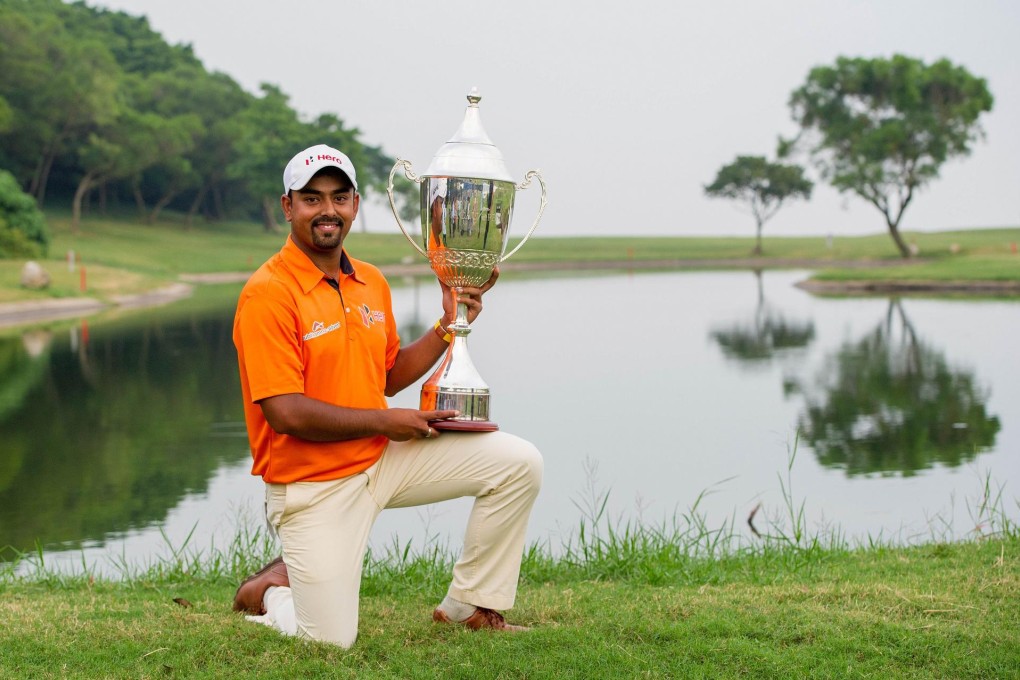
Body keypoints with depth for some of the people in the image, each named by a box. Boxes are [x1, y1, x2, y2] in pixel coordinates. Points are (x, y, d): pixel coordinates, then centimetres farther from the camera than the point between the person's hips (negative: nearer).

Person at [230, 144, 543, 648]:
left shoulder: (372, 282, 6)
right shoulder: (267, 294, -18)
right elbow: (285, 413, -23)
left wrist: (448, 325, 3)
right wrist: (386, 422, -15)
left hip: (381, 459, 7)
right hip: (313, 486, -7)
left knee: (518, 463, -3)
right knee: (331, 641, -11)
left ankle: (467, 606, 10)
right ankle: (270, 590, 23)